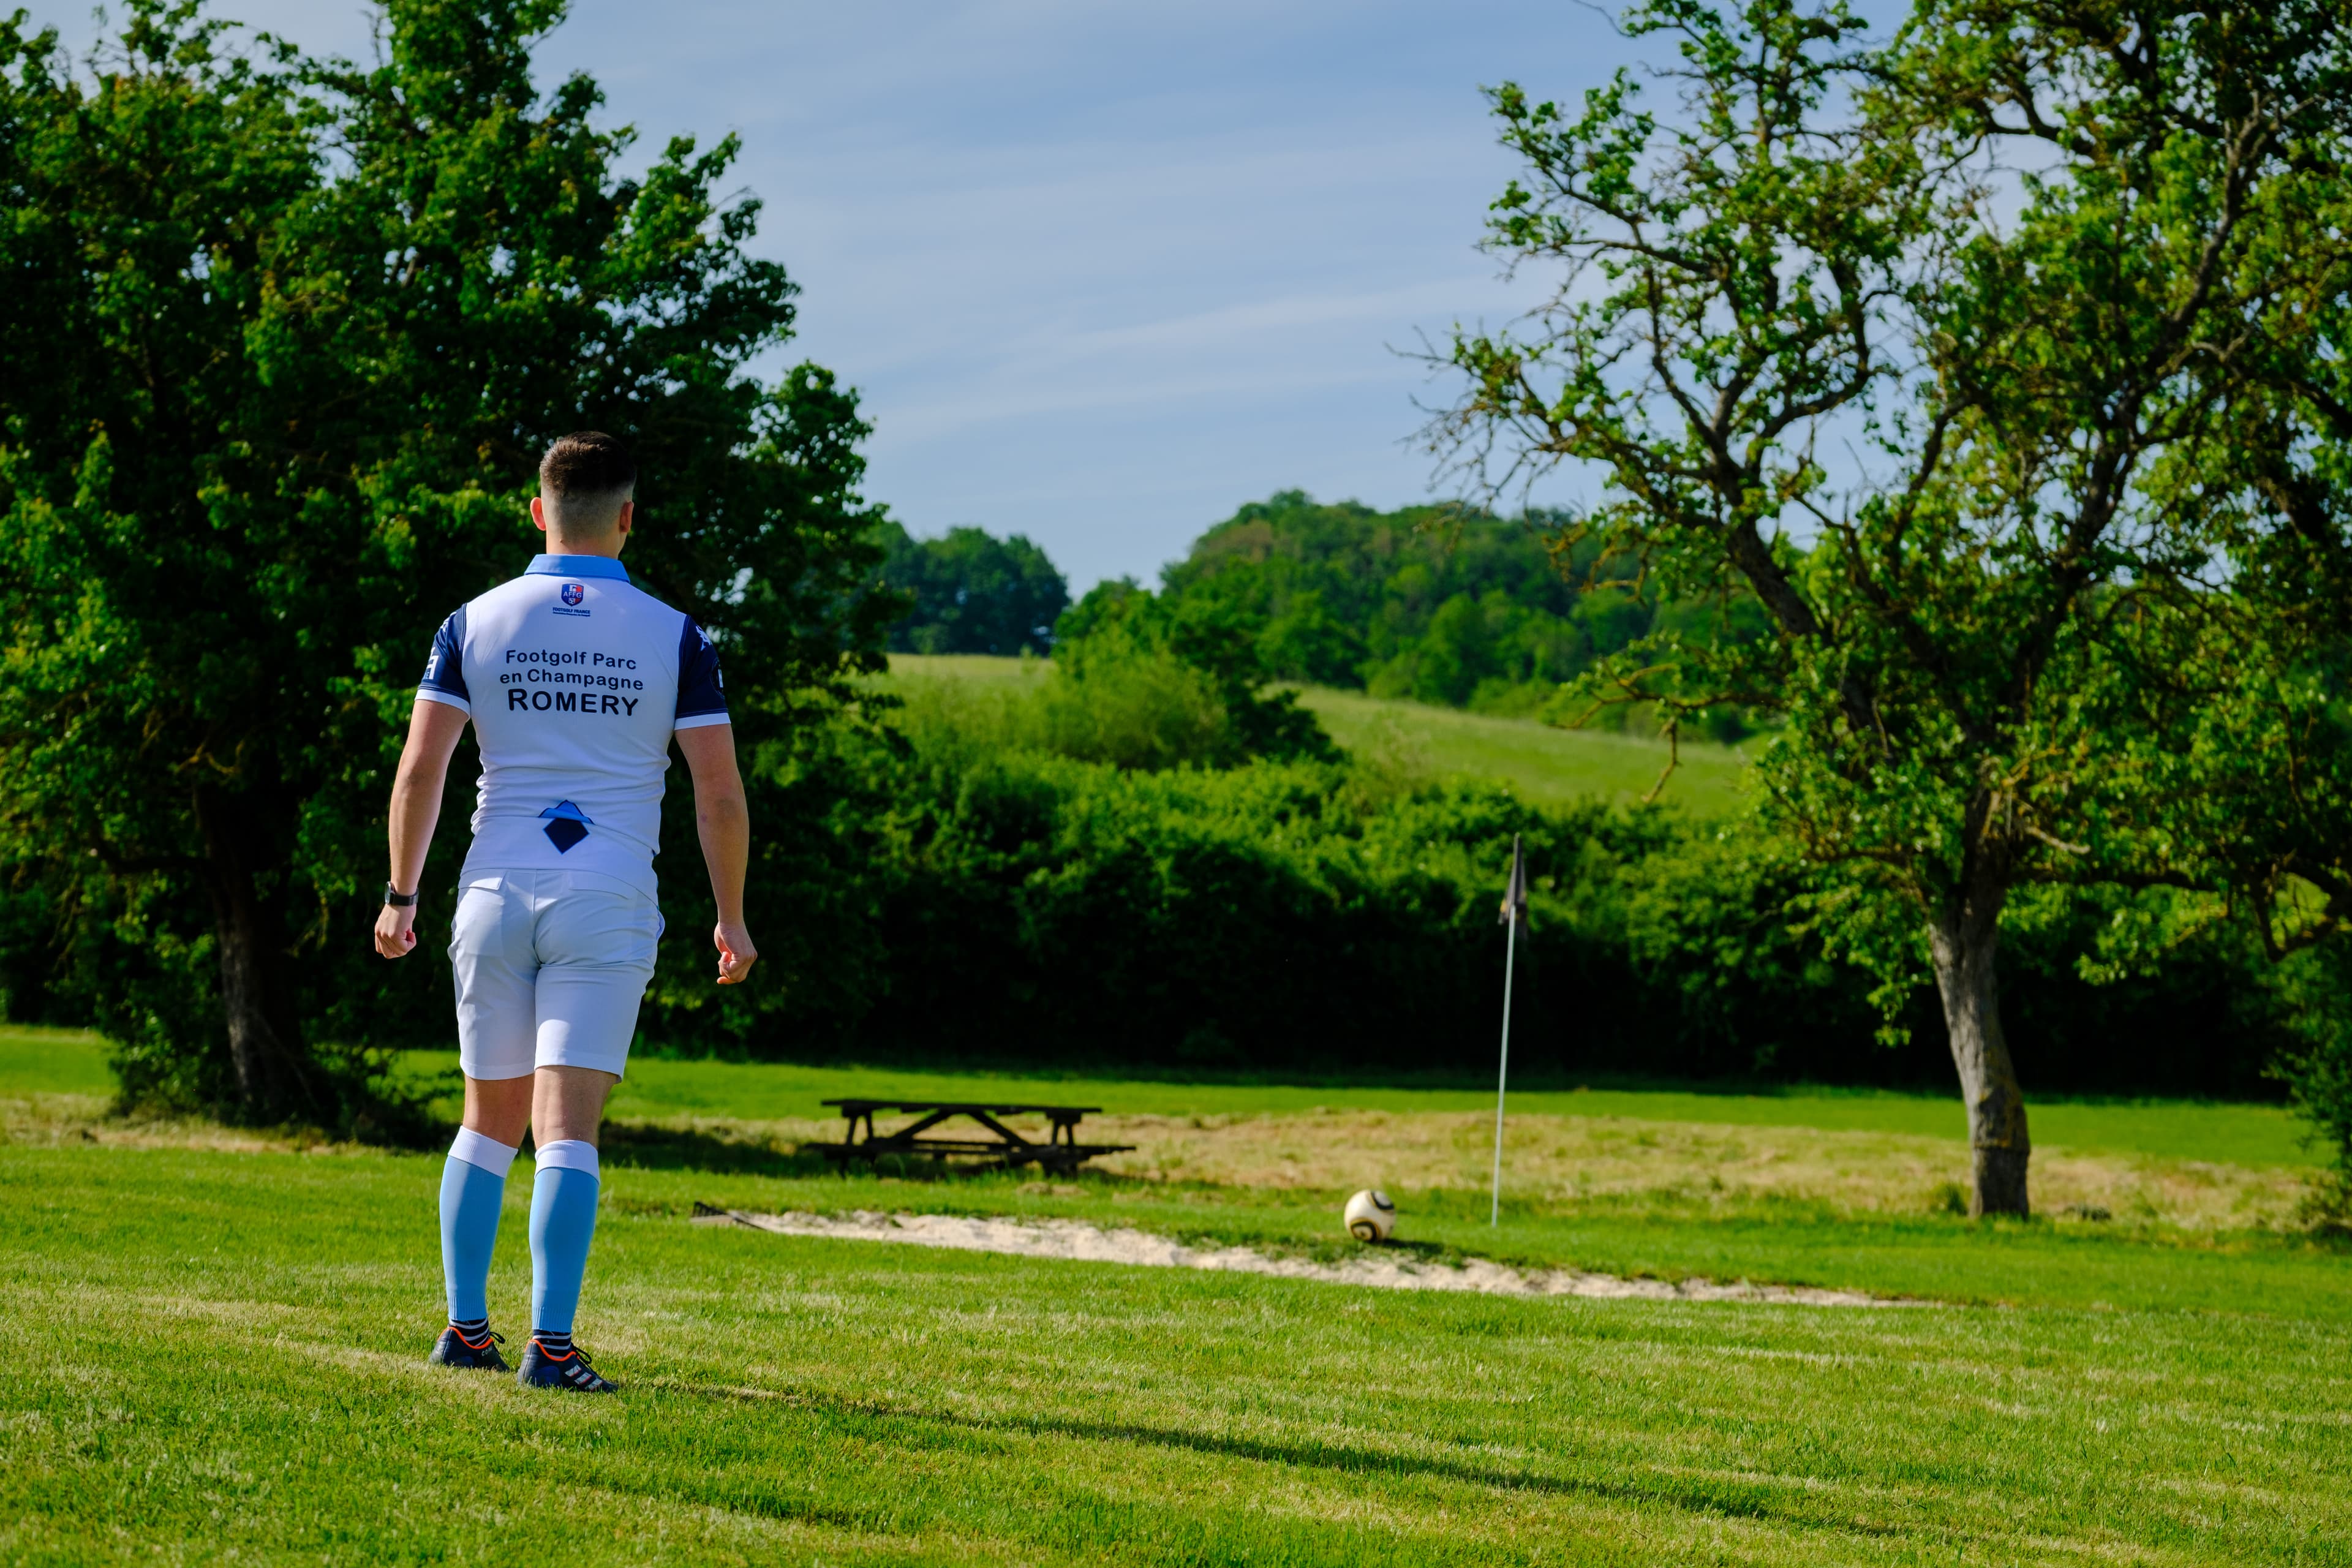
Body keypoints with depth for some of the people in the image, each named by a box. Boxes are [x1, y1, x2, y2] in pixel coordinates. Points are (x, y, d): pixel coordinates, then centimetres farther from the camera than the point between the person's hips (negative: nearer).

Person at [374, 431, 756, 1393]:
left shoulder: (476, 624, 2)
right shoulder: (674, 637, -1)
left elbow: (420, 767, -1)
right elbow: (720, 794, -2)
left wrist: (400, 895, 8)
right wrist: (731, 917, 9)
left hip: (496, 891, 2)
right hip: (608, 900, -2)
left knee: (490, 1122, 16)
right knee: (567, 1131, -5)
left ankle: (465, 1326, 18)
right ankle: (550, 1344, -13)